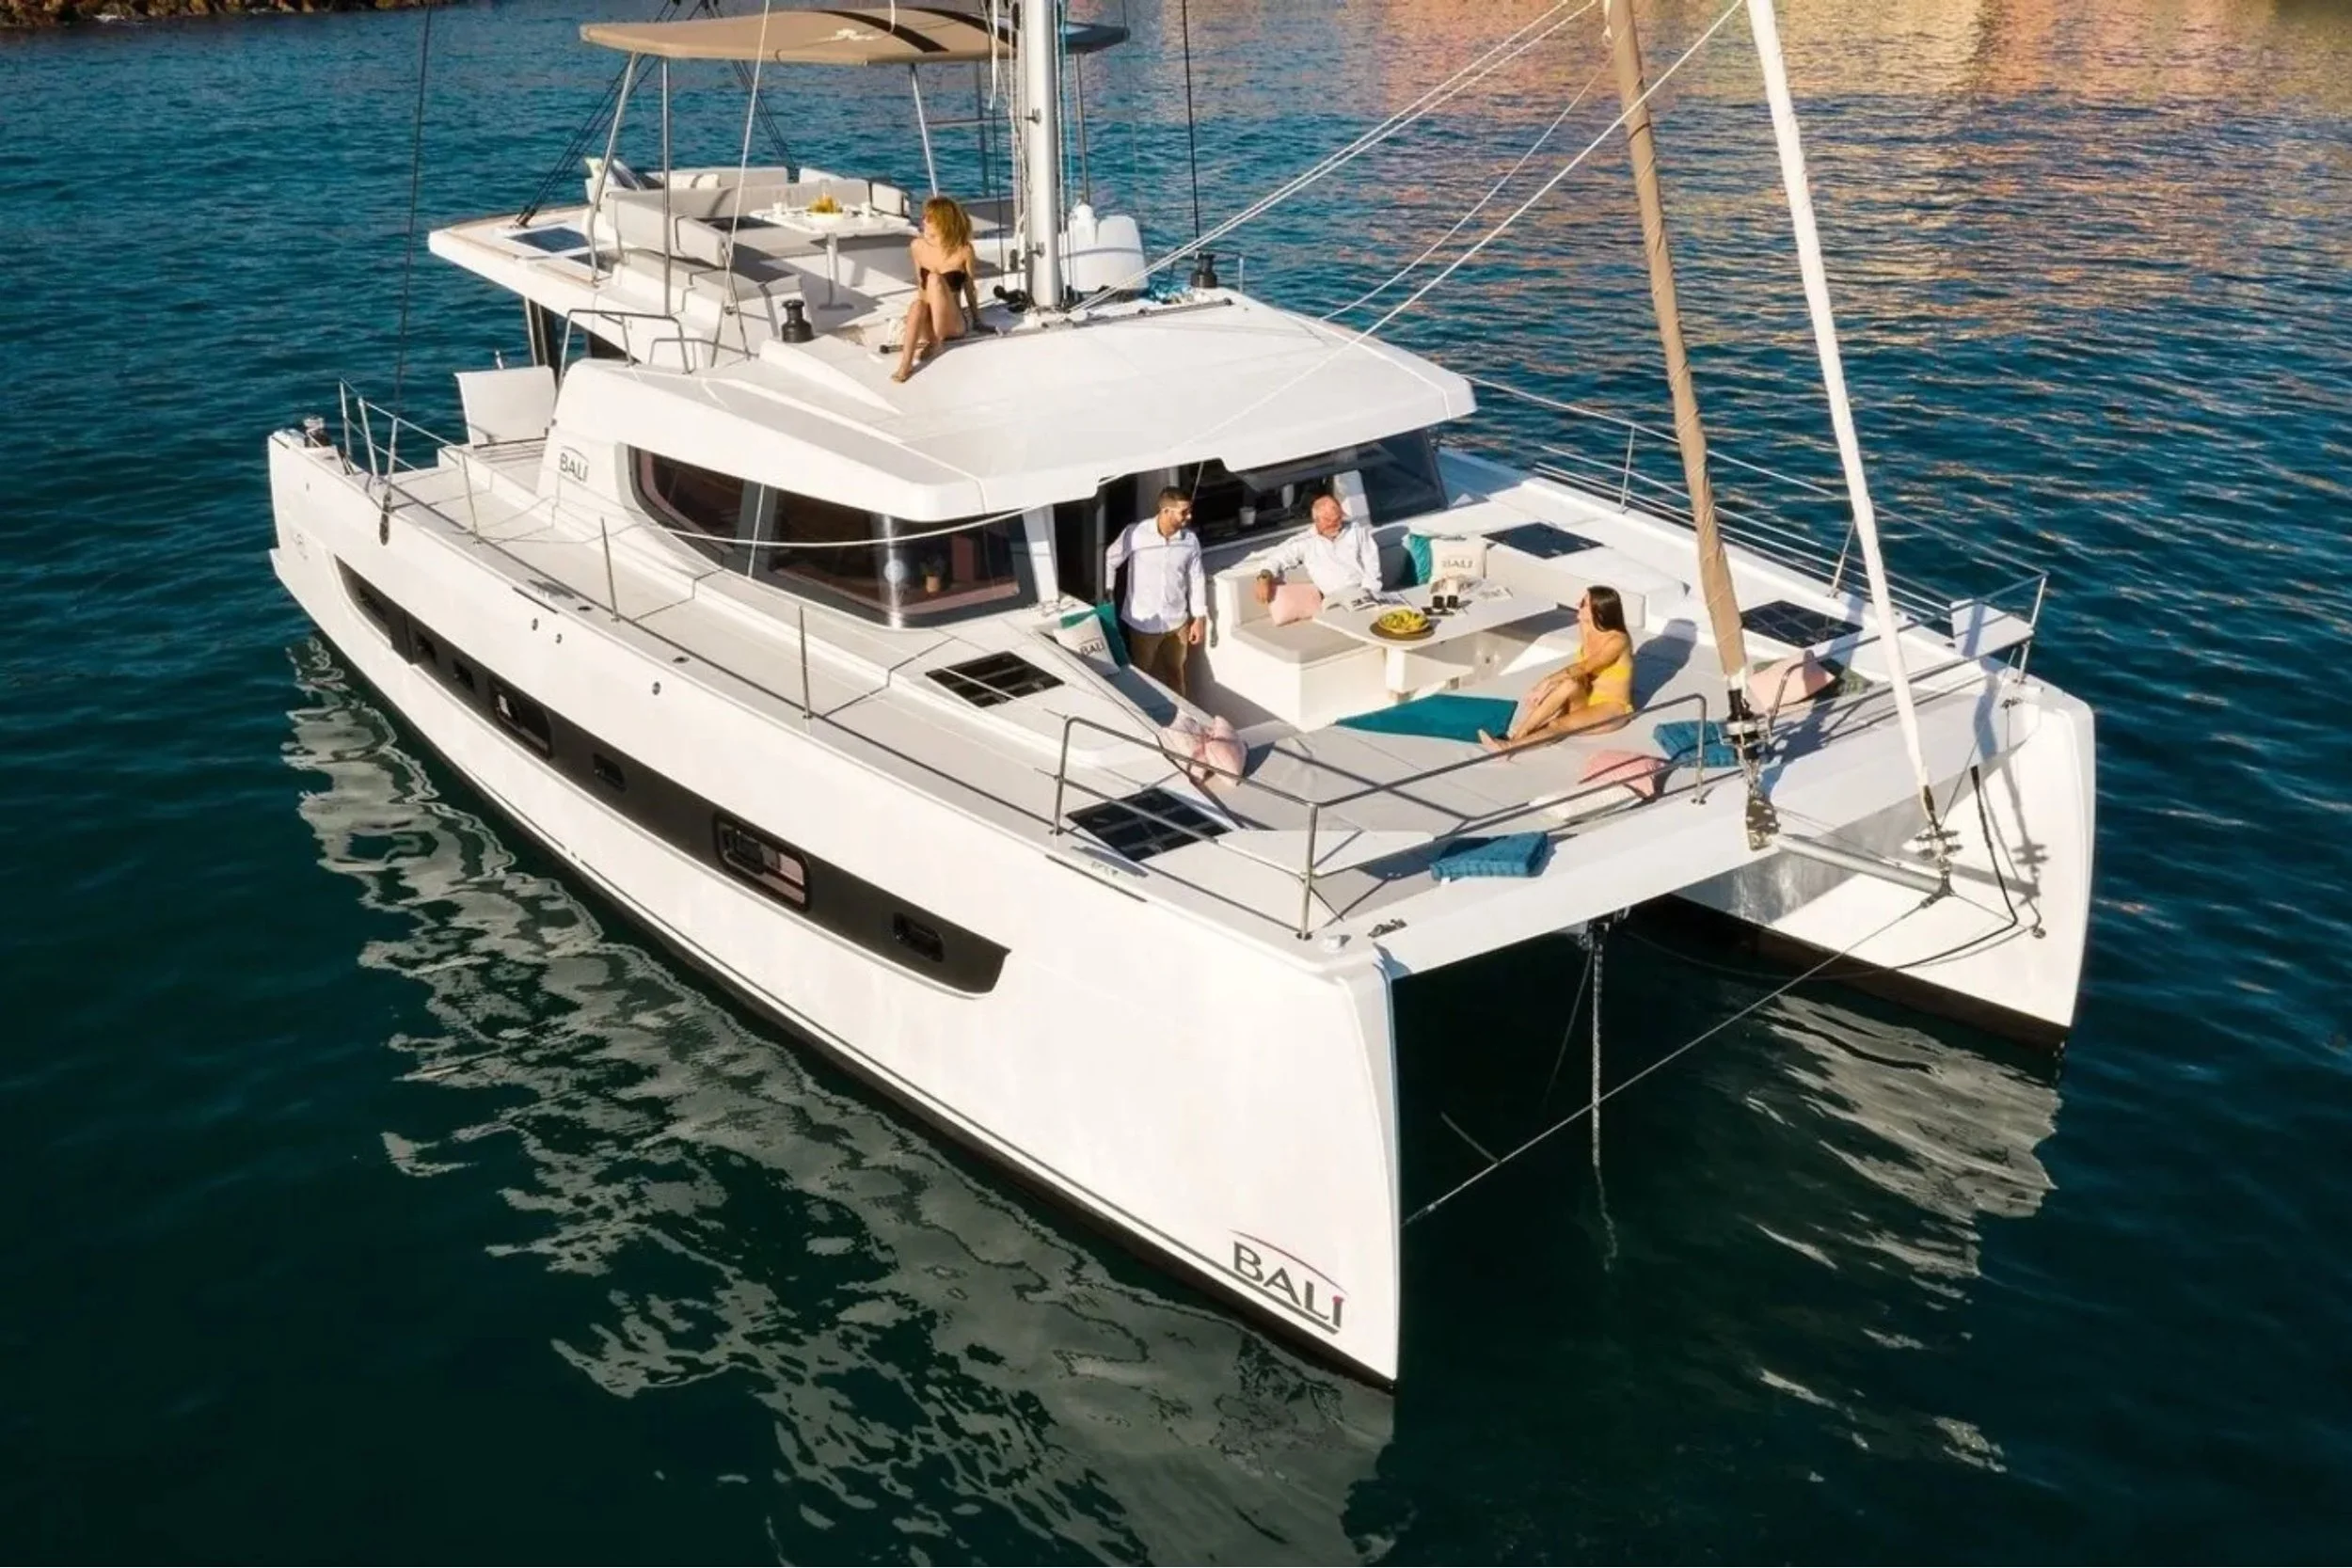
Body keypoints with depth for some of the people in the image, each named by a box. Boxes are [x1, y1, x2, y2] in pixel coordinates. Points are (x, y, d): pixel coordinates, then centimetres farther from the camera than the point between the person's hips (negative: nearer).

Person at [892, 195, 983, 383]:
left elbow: (970, 288, 2)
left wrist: (978, 321, 10)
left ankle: (938, 341, -21)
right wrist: (916, 322, 13)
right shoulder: (918, 246, 1)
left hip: (955, 323, -3)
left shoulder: (963, 251, -9)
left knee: (935, 279, -29)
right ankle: (905, 365, -46)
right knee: (917, 305, -34)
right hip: (928, 322, 3)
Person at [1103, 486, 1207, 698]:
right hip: (1143, 622, -3)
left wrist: (1200, 618, 1)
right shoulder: (1135, 534, -19)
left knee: (1175, 672, 20)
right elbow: (1109, 561, -4)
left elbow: (1196, 579, 2)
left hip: (1177, 621, 3)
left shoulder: (1190, 539, -8)